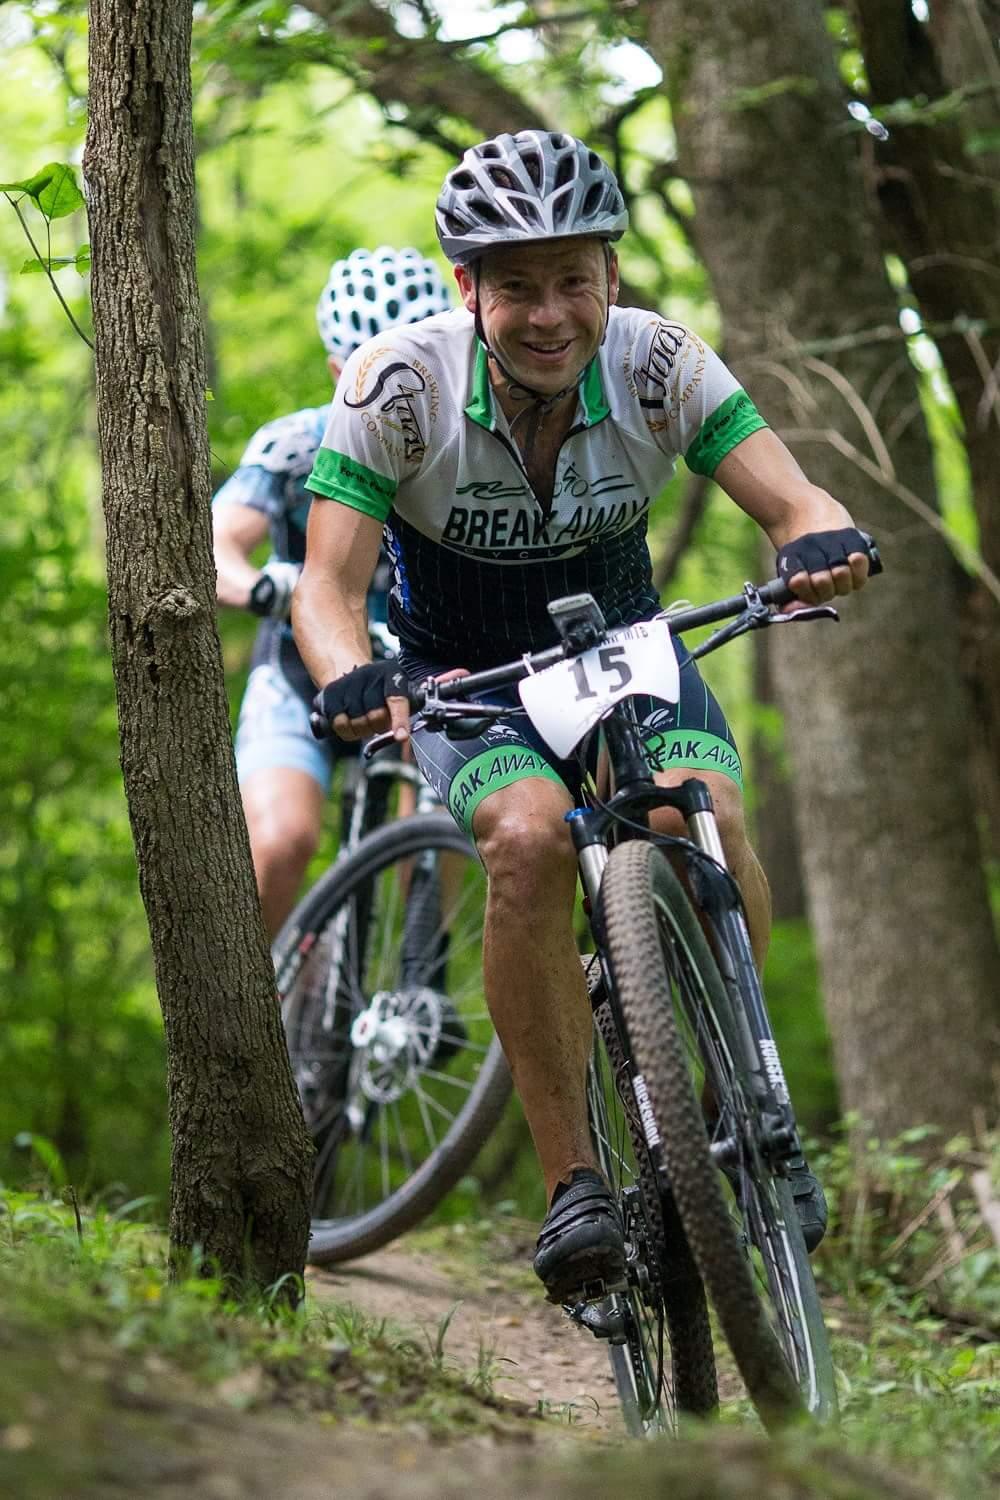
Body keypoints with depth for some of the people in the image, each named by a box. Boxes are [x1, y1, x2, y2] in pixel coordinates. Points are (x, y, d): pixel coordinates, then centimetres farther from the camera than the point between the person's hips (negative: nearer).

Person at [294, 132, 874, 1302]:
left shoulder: (660, 366, -18)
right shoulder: (396, 387, -23)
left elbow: (794, 505, -22)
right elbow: (327, 588, -25)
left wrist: (822, 544, -47)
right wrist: (350, 678, -48)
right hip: (465, 677, -1)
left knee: (707, 816, -29)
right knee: (530, 840, -33)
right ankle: (573, 1185, -24)